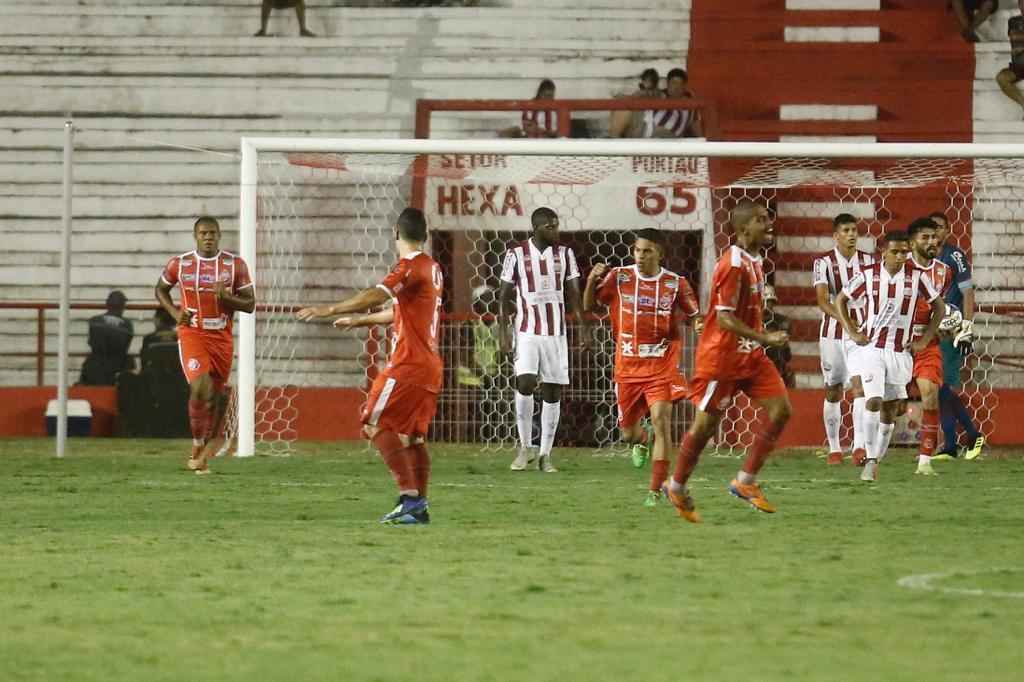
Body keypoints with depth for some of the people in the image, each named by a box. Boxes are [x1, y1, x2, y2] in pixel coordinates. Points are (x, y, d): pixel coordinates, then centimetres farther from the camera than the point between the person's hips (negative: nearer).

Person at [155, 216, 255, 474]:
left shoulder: (235, 264, 0)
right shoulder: (179, 264, 0)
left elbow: (250, 304, 1)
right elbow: (160, 289, 17)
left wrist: (226, 297, -18)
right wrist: (174, 312, -1)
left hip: (222, 337, 2)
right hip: (191, 335, -2)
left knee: (217, 394, 9)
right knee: (200, 388, -20)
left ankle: (206, 447, 26)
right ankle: (197, 447, -4)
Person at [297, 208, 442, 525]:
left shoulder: (409, 266, -12)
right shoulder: (433, 269, 17)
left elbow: (376, 296, -28)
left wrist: (328, 310, -30)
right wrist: (358, 320, 39)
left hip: (408, 363, -9)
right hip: (431, 365, 9)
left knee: (376, 426, -9)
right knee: (413, 434, 14)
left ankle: (410, 497, -20)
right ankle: (419, 507, 12)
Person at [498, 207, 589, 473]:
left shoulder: (564, 254, 4)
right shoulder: (516, 254, -3)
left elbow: (573, 294, 7)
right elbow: (504, 295, 1)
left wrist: (583, 326, -1)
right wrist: (503, 331, -7)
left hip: (556, 332, 3)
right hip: (527, 331, -3)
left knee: (553, 391, 2)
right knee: (525, 383, -19)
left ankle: (545, 454, 9)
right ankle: (524, 447, -5)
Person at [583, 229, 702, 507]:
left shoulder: (675, 283, -3)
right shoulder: (618, 278, -2)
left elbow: (692, 314, 10)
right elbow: (589, 306, 2)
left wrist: (697, 323, -14)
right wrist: (592, 281, -16)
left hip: (662, 366, -2)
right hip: (628, 366, 2)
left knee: (660, 418, -21)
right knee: (628, 432, 12)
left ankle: (656, 490, -17)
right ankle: (642, 441, 53)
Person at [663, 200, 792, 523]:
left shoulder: (755, 262, 9)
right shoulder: (732, 266, -20)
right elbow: (725, 319, -24)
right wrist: (765, 337, -28)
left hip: (750, 356, 9)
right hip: (721, 358, -9)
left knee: (780, 409, -4)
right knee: (705, 424, 2)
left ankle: (746, 481, 3)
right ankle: (677, 487, 21)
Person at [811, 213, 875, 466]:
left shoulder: (868, 261, 3)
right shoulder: (824, 262, -6)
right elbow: (822, 300, -18)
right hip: (832, 332, -1)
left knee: (860, 385, -16)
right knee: (833, 391, 8)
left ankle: (860, 447, -24)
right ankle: (834, 449, 21)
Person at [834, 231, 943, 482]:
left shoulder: (916, 277, -4)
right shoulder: (868, 275, -6)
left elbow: (938, 307, 8)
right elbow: (841, 299, 7)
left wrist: (925, 340, 2)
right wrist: (852, 332, 0)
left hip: (900, 351, 2)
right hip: (871, 347, -2)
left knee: (890, 410, 7)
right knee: (873, 401, -17)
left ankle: (876, 461, 20)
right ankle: (870, 460, -12)